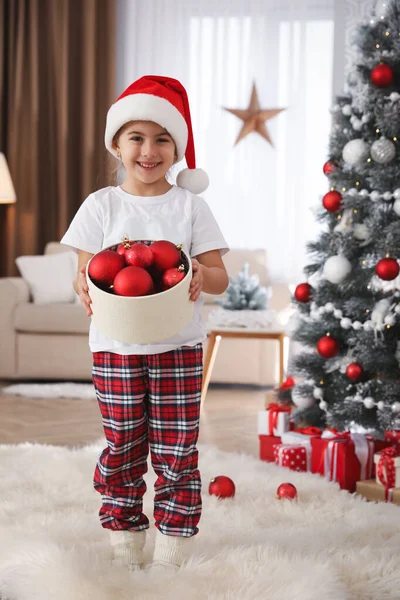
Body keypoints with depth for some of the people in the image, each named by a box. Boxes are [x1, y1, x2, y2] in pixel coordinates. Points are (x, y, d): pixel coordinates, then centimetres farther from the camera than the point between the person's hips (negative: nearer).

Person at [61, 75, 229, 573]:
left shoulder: (190, 205, 2)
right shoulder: (101, 205, 4)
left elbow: (220, 279, -1)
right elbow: (85, 270, 1)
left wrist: (201, 275, -25)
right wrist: (84, 286, -23)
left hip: (178, 345, 0)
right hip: (115, 344, 1)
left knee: (175, 451, 2)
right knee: (121, 448, 7)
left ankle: (172, 556, 14)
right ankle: (124, 551, 21)